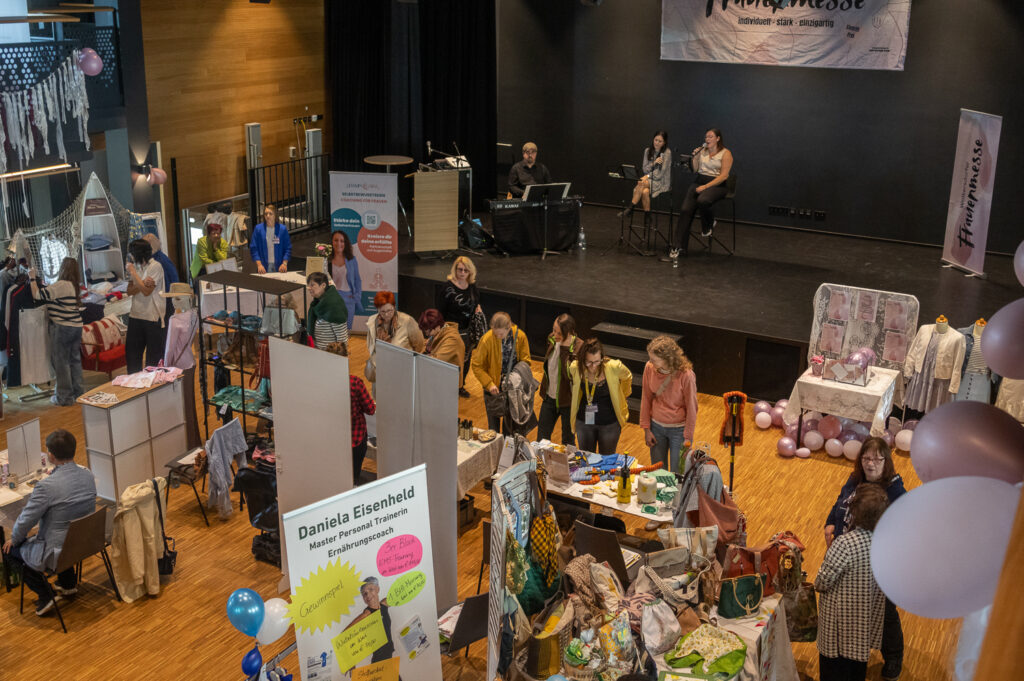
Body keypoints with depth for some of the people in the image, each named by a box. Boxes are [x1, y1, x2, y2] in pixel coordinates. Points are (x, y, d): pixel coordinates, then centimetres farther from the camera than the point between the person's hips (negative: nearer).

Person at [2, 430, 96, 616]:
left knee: (11, 549, 18)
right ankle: (69, 583, 37)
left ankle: (45, 595, 14)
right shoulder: (88, 476, -7)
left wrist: (14, 539, 5)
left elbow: (26, 520, -15)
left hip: (58, 554, -6)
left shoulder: (47, 486, -28)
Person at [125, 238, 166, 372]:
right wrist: (143, 284, -14)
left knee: (153, 357, 2)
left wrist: (133, 273, -11)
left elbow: (146, 291, -17)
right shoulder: (136, 266, 12)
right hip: (136, 316, 7)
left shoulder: (155, 267, -10)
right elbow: (130, 291, 5)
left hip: (152, 317, -7)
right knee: (131, 353, 10)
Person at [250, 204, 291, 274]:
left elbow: (288, 248, 2)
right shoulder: (258, 229, 0)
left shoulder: (282, 229, 1)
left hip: (279, 267, 0)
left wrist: (284, 263, -10)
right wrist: (259, 265, -11)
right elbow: (253, 248, 0)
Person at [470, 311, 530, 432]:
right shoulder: (487, 339, -22)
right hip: (493, 387, -2)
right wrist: (489, 384, -20)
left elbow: (525, 360, -1)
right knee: (493, 422, 10)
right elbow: (476, 366, -12)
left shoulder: (520, 336, -15)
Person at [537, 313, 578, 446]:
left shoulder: (577, 348, -24)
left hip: (568, 401, -6)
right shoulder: (552, 340, -3)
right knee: (541, 438, 18)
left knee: (568, 441, 13)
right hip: (549, 398, 6)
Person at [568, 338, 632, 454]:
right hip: (584, 422, 2)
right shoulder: (575, 368, -15)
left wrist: (618, 398, 11)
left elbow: (628, 378, 0)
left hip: (609, 423, -2)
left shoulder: (614, 367, -23)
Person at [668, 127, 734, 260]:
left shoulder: (725, 153, -3)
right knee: (685, 209, -19)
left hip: (717, 185, -5)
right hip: (699, 182, 5)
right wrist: (694, 157, -3)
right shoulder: (702, 151, 15)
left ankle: (708, 226, -4)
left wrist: (706, 186, -19)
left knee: (702, 200, -38)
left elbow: (724, 175, -12)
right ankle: (678, 246, -18)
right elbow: (695, 169, 16)